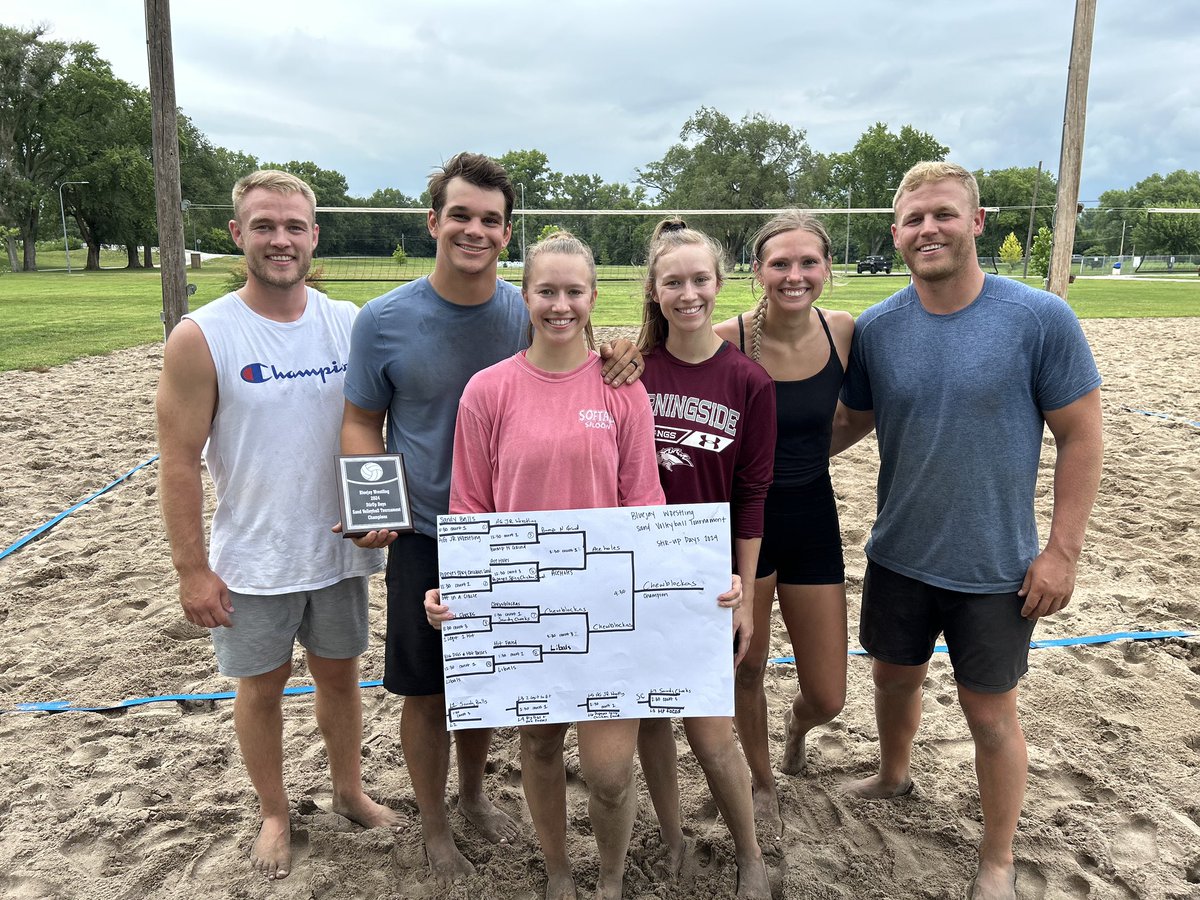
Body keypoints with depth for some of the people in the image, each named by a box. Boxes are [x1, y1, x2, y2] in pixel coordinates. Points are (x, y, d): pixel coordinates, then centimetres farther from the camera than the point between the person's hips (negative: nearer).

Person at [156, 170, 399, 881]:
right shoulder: (202, 337, -12)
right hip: (253, 562, -2)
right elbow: (179, 462, -10)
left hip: (339, 549, 3)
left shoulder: (349, 323, -3)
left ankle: (350, 790, 42)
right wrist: (193, 568, -10)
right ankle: (275, 815, 38)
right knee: (263, 686, 14)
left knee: (341, 673, 18)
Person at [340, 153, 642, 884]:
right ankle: (435, 826, 36)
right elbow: (362, 423, -2)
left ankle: (475, 793, 47)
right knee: (427, 693, 10)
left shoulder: (532, 314, -5)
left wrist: (615, 370, -19)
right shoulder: (385, 321, -10)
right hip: (425, 539, -2)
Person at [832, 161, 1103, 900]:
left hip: (995, 566, -3)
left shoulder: (1041, 320, -14)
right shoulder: (876, 329, -5)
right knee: (895, 676, 21)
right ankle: (894, 777, 51)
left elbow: (1081, 438, -9)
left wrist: (1062, 550, -10)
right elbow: (851, 422, 9)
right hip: (898, 556, 3)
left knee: (990, 712, 9)